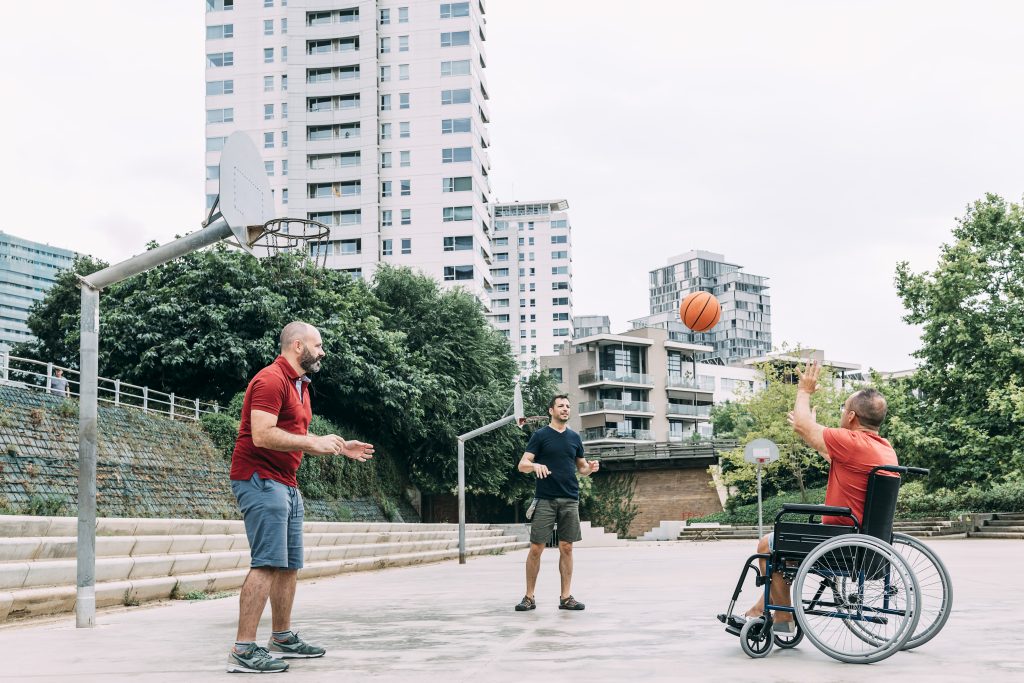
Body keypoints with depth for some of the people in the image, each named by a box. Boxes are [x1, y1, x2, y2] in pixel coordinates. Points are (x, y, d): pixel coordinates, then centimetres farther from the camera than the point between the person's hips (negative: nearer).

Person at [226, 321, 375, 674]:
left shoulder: (300, 385, 19)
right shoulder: (271, 379, -14)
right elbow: (263, 435, -24)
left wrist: (339, 447, 15)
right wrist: (314, 442, -19)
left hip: (286, 484, 10)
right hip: (261, 480, -10)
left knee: (289, 564, 13)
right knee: (267, 564, -15)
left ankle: (283, 638, 23)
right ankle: (243, 650, -14)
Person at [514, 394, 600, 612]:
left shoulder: (574, 437, 13)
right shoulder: (540, 435, 2)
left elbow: (581, 468, 20)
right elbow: (522, 465, -4)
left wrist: (590, 468, -3)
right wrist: (535, 465, -25)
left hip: (570, 500, 3)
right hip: (545, 500, -3)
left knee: (566, 548, 3)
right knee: (536, 548, -4)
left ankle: (566, 597, 9)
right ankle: (529, 597, 5)